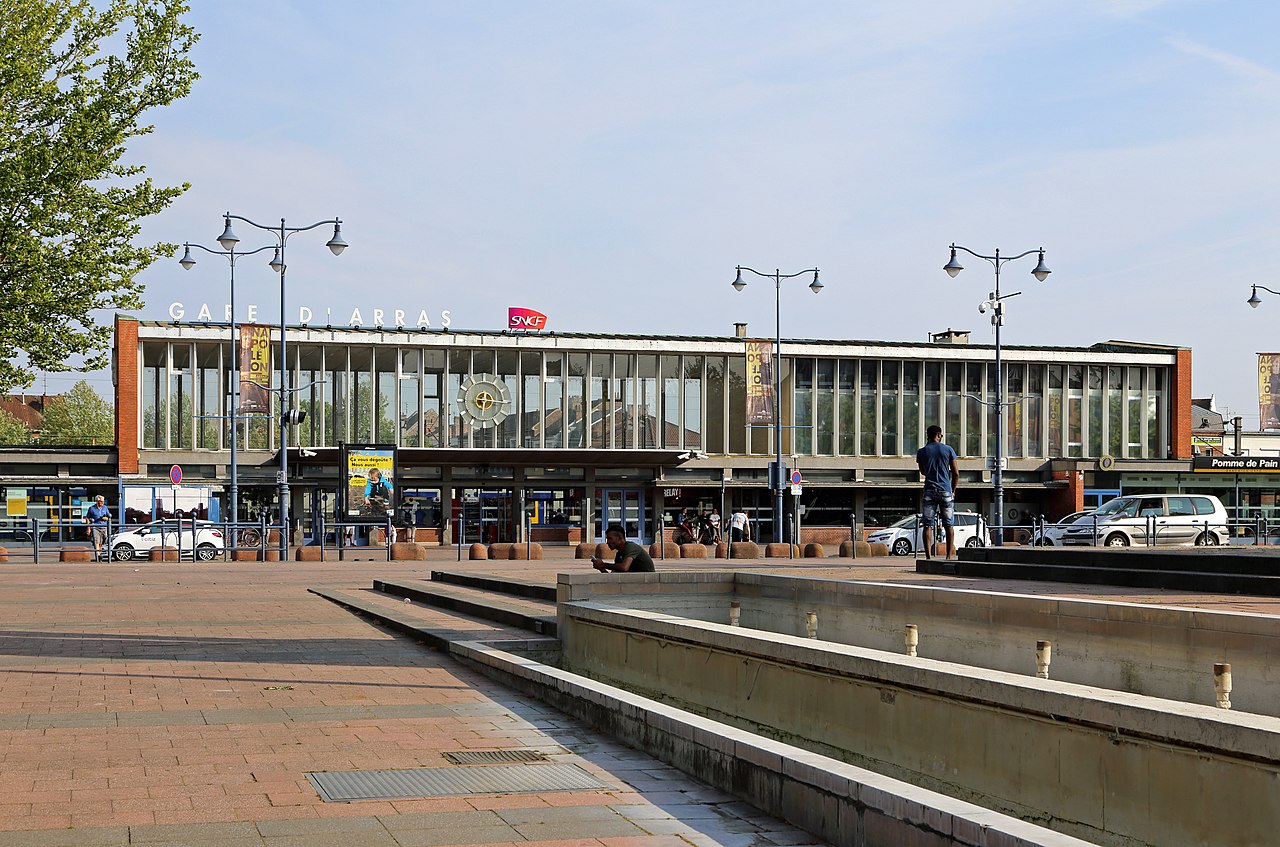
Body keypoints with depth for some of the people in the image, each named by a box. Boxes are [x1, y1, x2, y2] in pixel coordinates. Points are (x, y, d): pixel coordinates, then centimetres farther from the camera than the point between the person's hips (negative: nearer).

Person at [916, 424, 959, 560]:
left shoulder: (921, 452, 4)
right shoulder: (948, 449, 1)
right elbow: (956, 473, 3)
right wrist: (953, 490, 13)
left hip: (929, 491, 0)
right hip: (945, 491, 0)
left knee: (928, 525, -1)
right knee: (949, 525, 8)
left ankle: (929, 556, -9)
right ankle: (949, 555, 5)